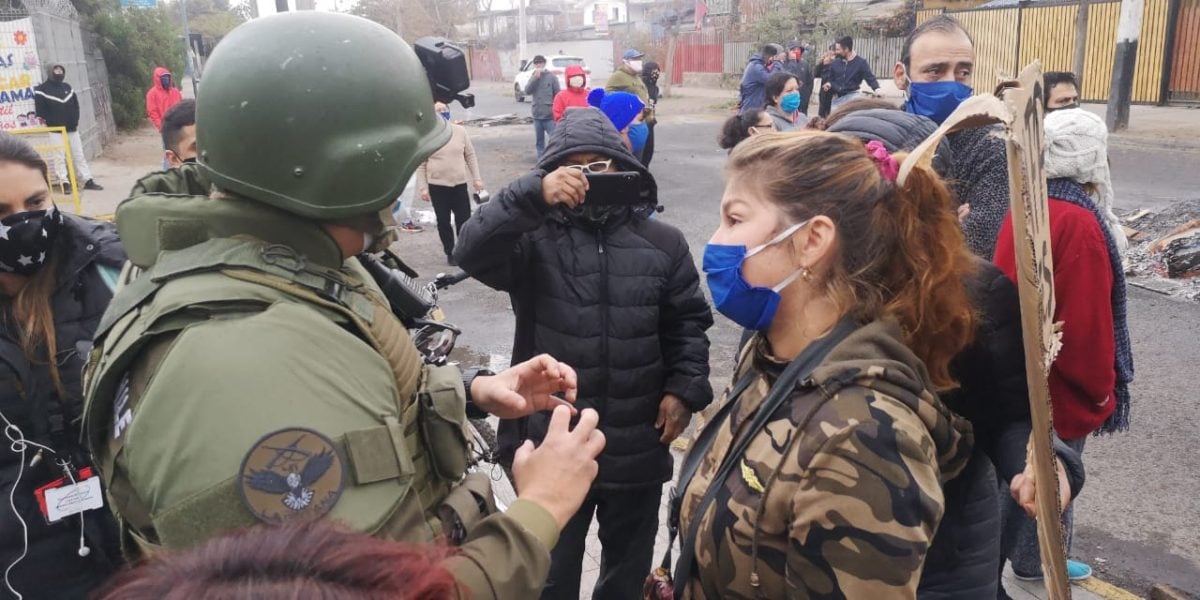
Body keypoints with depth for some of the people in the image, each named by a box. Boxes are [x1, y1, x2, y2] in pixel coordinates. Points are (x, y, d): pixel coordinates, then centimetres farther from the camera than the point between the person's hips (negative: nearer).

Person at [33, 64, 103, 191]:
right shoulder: (42, 90, -3)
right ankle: (65, 183, -5)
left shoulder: (67, 87, 15)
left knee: (79, 155, 6)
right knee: (59, 157, -6)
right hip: (55, 131, -5)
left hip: (72, 128, 5)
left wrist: (75, 121, 4)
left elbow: (75, 105, 16)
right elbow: (40, 111, -7)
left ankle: (88, 181, 7)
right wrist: (49, 125, -12)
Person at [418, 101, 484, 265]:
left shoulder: (460, 131, 2)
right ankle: (450, 253, 20)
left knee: (464, 220, 3)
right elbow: (421, 164, -2)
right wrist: (423, 188, -6)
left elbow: (470, 156, 8)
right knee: (443, 221, 7)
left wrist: (477, 178, 4)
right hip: (437, 186, -1)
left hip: (460, 184, 1)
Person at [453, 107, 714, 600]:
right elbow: (472, 252, -25)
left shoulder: (662, 242, 2)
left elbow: (689, 323, 7)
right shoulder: (535, 237, -7)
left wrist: (685, 387, -5)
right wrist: (531, 194, -34)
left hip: (637, 445, 2)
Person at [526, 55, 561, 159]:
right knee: (539, 141, 10)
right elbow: (527, 91, -4)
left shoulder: (552, 77, -2)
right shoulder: (533, 77, 10)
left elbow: (558, 95, -2)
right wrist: (535, 77, -12)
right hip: (537, 115, 4)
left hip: (550, 116, -4)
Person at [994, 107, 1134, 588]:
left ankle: (1009, 547, 38)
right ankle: (1036, 561, 29)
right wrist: (1101, 389, -9)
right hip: (1060, 382, -8)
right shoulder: (1078, 223, -26)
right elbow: (1085, 323, -24)